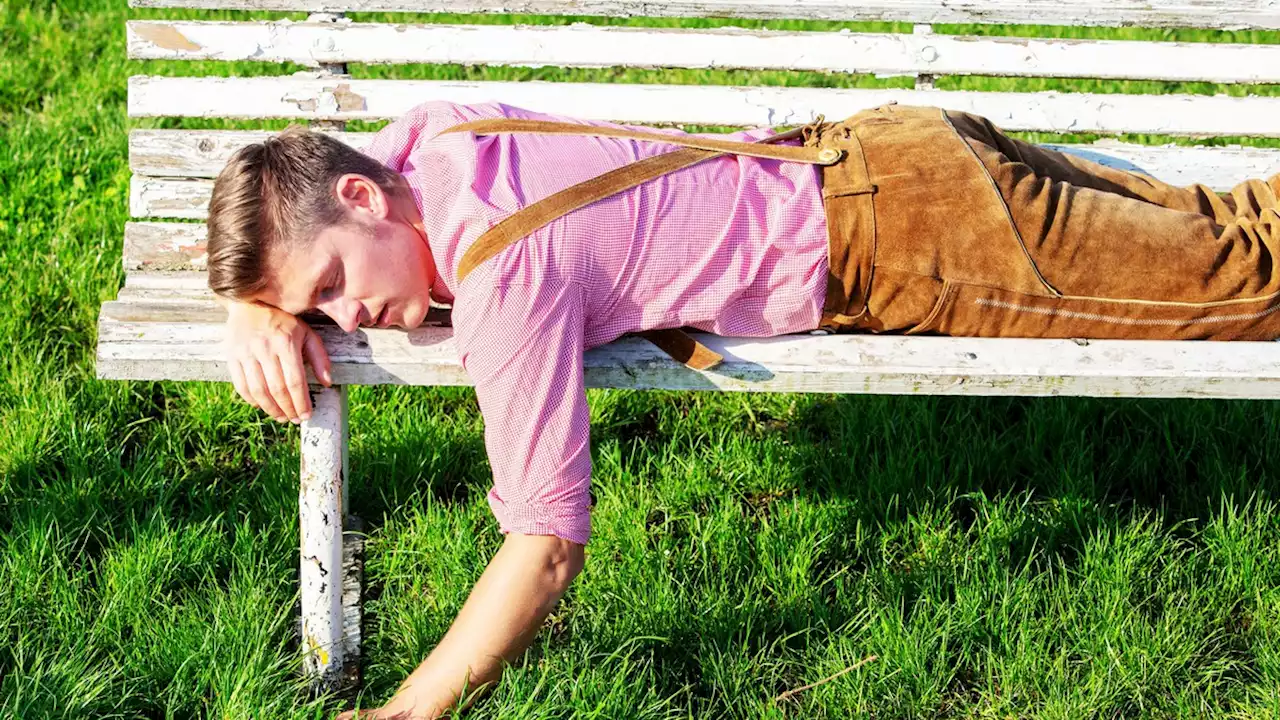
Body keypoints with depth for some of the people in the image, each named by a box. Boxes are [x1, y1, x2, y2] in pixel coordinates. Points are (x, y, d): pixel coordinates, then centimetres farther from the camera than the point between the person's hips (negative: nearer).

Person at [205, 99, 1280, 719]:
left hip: (901, 226, -7)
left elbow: (546, 546, -31)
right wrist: (263, 321, -10)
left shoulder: (503, 271, -31)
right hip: (863, 157, 7)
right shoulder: (428, 137, -8)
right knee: (1190, 225, 20)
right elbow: (267, 213, 11)